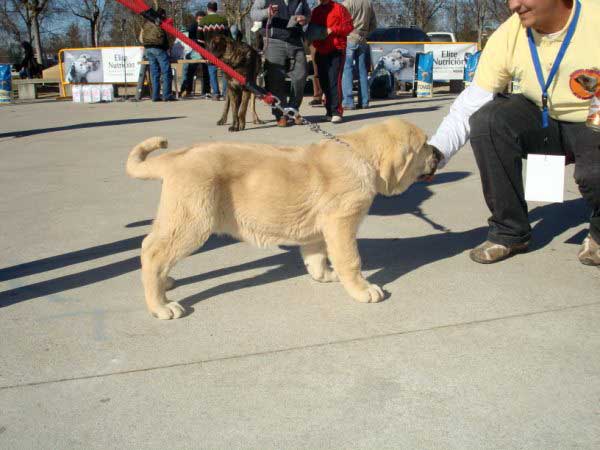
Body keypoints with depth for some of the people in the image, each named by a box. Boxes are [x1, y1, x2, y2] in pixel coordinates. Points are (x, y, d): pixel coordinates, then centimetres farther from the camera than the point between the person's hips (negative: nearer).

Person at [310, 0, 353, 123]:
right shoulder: (315, 11, 16)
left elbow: (349, 26, -5)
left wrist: (333, 30, -14)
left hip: (336, 51, -6)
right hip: (320, 52, 6)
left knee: (334, 81, -14)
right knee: (324, 82, 7)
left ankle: (336, 112, -14)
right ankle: (329, 111, 16)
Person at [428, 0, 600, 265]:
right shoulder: (508, 36, -14)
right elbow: (471, 104, -15)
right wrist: (433, 152, -27)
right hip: (544, 120, 3)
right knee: (486, 121, -24)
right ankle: (508, 232, -8)